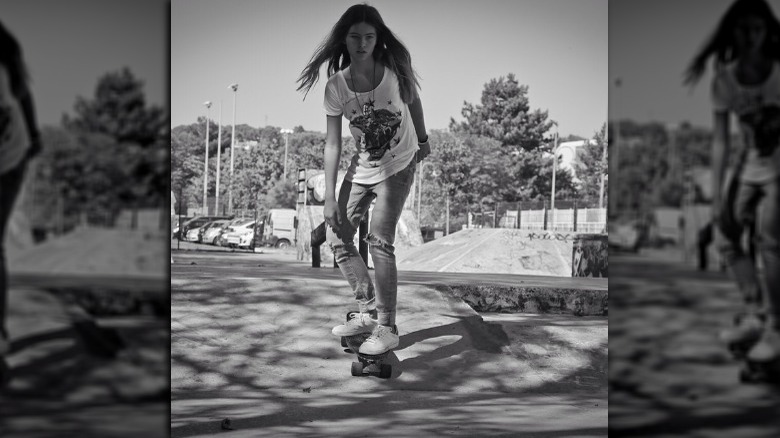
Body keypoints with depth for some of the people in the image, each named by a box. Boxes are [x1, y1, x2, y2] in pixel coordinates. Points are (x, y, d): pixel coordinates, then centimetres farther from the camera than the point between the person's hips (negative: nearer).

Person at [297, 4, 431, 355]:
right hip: (361, 168, 4)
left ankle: (386, 329, -12)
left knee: (379, 240, -17)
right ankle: (368, 312, 16)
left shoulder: (395, 70, -18)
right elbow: (333, 144, -11)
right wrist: (329, 197, -15)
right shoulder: (336, 87, -13)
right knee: (338, 237, 2)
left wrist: (423, 140, 13)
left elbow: (413, 100, 5)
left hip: (399, 167, -4)